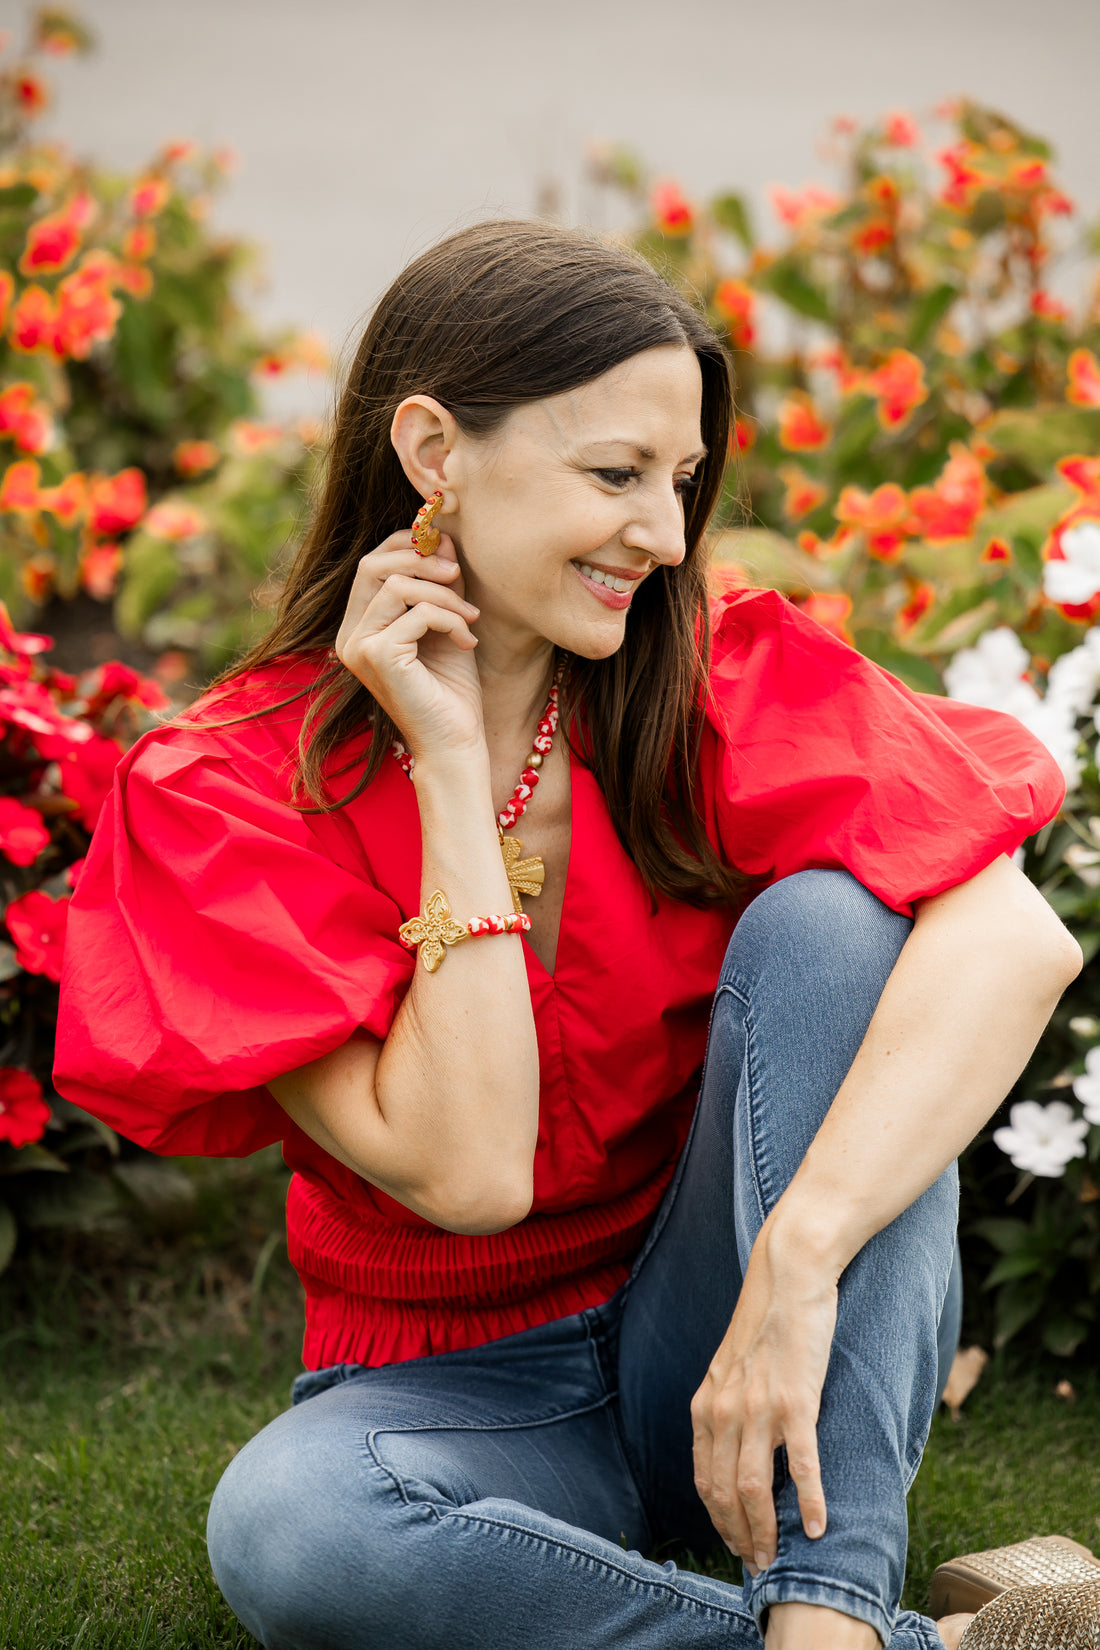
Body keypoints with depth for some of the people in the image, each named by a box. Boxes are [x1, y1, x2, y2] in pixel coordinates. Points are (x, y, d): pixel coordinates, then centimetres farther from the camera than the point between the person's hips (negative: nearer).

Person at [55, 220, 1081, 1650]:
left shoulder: (723, 672, -9)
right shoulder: (226, 788, -12)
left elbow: (1018, 937, -26)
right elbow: (464, 1172, -22)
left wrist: (796, 1262, -37)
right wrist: (450, 761, -22)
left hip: (744, 1348, 1)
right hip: (468, 1391, -1)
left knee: (823, 917, -23)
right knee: (284, 1533, -34)